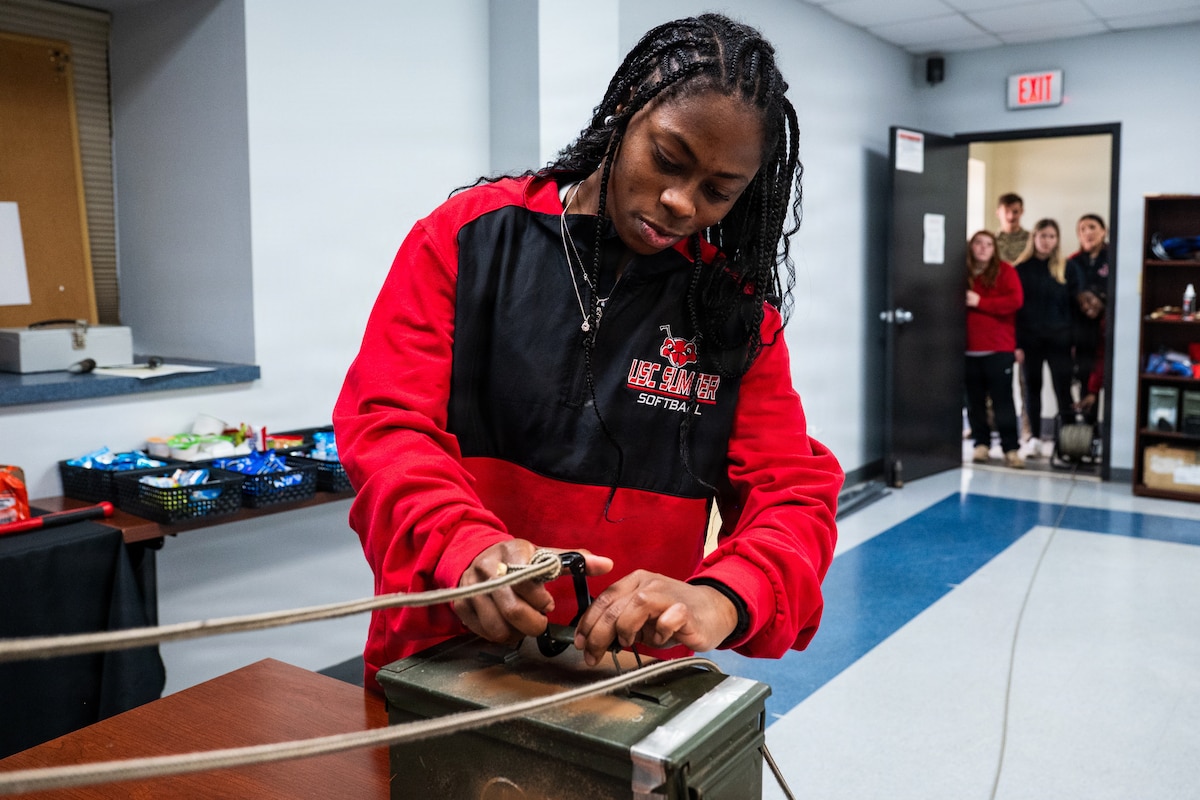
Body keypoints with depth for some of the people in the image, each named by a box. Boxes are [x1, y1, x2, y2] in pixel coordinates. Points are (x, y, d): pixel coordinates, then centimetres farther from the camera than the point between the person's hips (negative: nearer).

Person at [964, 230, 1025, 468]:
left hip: (999, 348, -3)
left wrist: (980, 302, -13)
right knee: (974, 401, 7)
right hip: (968, 348, 3)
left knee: (1003, 400, -2)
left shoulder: (1005, 271, 0)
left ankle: (1011, 448, 2)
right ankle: (981, 443, 18)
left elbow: (1015, 300, -11)